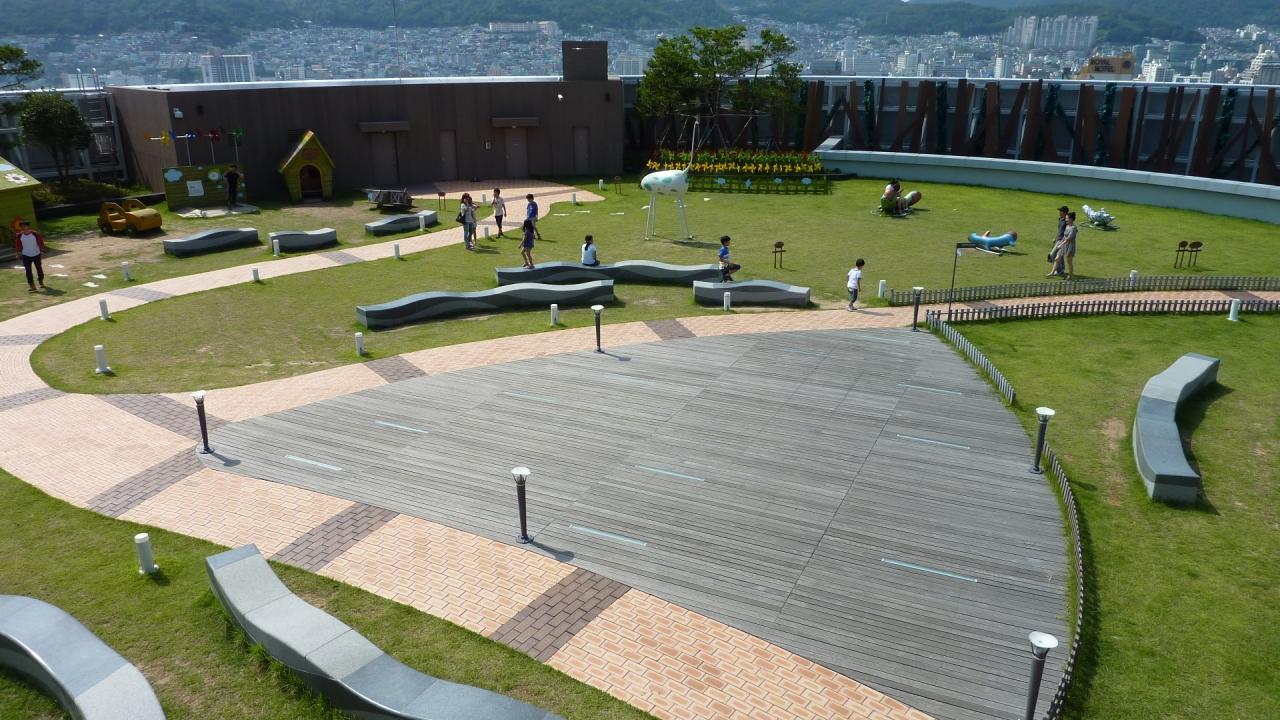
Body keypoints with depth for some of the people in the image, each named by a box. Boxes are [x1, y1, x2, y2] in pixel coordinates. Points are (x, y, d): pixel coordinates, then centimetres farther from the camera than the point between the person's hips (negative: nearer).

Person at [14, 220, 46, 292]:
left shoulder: (35, 234, -11)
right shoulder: (19, 235, -5)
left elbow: (40, 242, -3)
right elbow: (18, 244, 8)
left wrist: (42, 250, -4)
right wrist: (19, 251, 5)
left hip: (36, 254, -1)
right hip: (26, 255, 1)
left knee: (39, 268, 13)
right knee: (28, 270, -7)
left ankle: (41, 282, 33)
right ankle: (32, 285, -7)